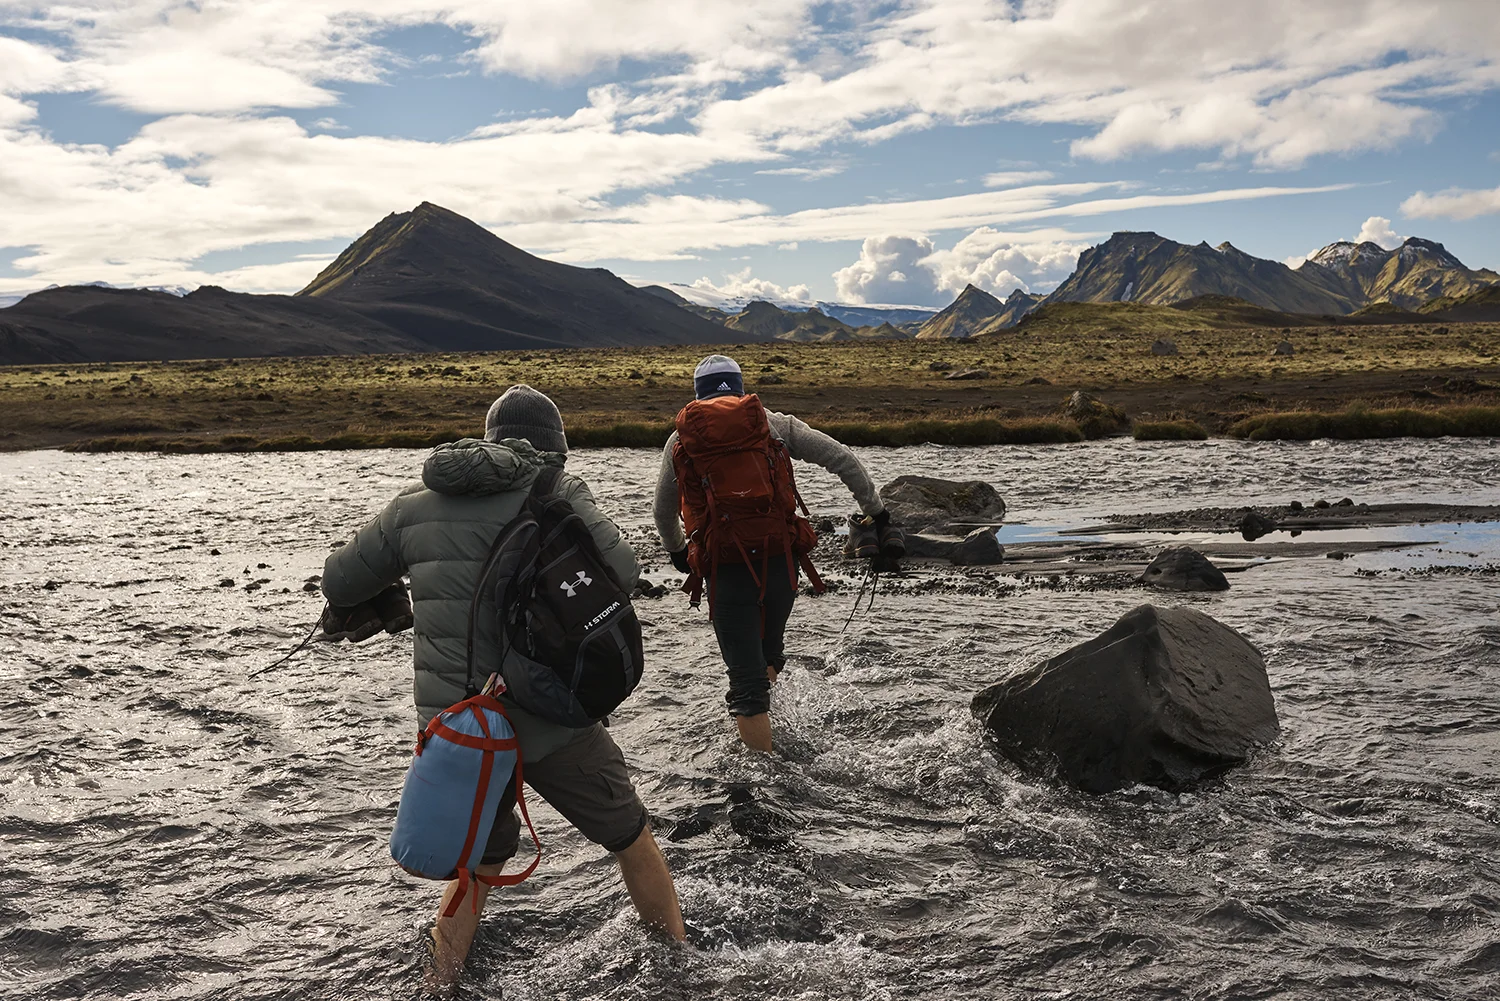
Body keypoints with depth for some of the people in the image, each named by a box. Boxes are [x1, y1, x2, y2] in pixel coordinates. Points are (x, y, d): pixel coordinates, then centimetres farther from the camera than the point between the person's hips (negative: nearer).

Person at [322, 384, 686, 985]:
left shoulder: (415, 503, 7)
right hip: (545, 721, -4)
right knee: (631, 838, 18)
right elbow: (622, 572, -15)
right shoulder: (555, 492, -6)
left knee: (482, 859, 28)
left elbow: (339, 584, 13)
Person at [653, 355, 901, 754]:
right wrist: (876, 513, 9)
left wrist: (676, 551, 41)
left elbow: (662, 512, 23)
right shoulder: (774, 424, 9)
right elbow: (843, 459, 3)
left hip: (725, 571, -1)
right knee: (768, 653, 26)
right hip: (780, 560, 1)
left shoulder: (680, 440, 11)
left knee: (747, 680, 4)